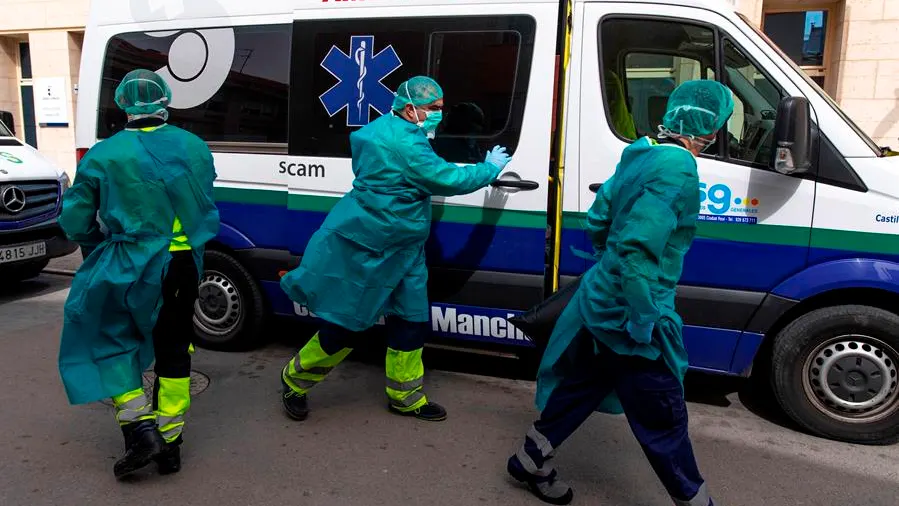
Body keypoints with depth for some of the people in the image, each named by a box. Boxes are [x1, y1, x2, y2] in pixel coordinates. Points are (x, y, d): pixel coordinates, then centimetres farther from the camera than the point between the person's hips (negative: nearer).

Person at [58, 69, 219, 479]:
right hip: (185, 266, 4)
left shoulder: (104, 156, -8)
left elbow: (74, 223, -3)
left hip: (132, 267, -3)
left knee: (106, 339, 16)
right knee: (174, 349, 14)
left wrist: (98, 252, 17)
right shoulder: (195, 148, 2)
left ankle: (140, 428, 4)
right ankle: (170, 444, 20)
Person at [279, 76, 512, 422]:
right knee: (344, 325, 3)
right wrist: (491, 168, -5)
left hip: (399, 251, 11)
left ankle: (405, 397, 25)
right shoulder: (406, 145, -22)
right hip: (363, 253, -10)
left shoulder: (385, 131, 11)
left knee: (412, 321, 11)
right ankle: (294, 380, 26)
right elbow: (449, 180, -21)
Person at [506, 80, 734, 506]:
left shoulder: (640, 156, 6)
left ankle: (530, 463, 39)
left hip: (603, 301, 10)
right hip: (628, 313, -9)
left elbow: (598, 220, 15)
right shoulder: (677, 170, -22)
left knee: (581, 389, 23)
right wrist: (644, 323, -24)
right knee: (663, 418, 9)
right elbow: (636, 249, -30)